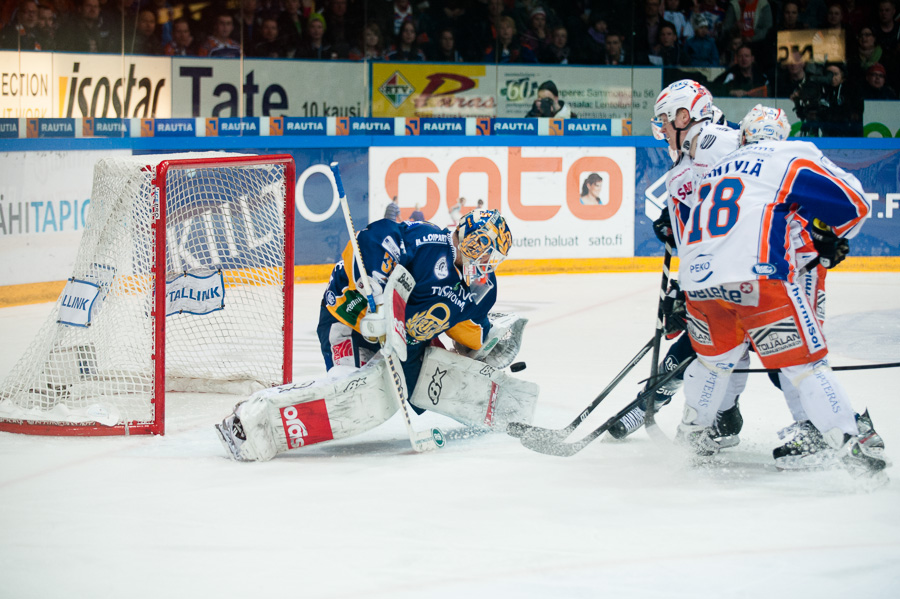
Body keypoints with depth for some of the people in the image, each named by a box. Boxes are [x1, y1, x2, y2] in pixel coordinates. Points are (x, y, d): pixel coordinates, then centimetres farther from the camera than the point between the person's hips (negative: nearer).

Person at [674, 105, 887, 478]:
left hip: (698, 279, 5)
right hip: (757, 276, -5)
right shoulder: (791, 156, 10)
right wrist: (828, 237, 25)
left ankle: (692, 433, 42)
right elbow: (850, 201, 8)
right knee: (804, 362, -1)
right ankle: (852, 447, -9)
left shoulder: (718, 169, 29)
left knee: (715, 356, 30)